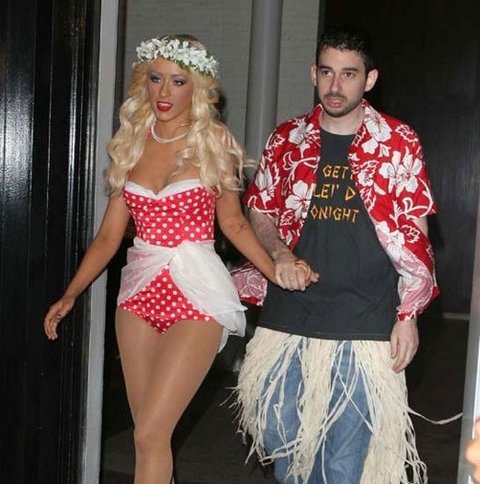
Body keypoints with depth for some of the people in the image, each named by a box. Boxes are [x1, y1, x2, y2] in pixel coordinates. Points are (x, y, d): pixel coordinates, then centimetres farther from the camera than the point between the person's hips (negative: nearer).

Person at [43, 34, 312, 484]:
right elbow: (109, 234, 9)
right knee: (148, 431, 10)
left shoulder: (214, 143, -2)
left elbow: (233, 223, 6)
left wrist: (279, 275, -5)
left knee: (150, 435, -10)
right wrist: (69, 295, 3)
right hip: (140, 290, 4)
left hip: (195, 293, -4)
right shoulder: (130, 142, 7)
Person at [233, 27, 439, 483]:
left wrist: (408, 314, -3)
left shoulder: (399, 143, -1)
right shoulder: (287, 139, 6)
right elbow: (260, 212, 13)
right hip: (287, 320, 3)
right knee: (283, 437, 14)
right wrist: (280, 254, -7)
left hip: (364, 326, -3)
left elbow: (415, 236, 1)